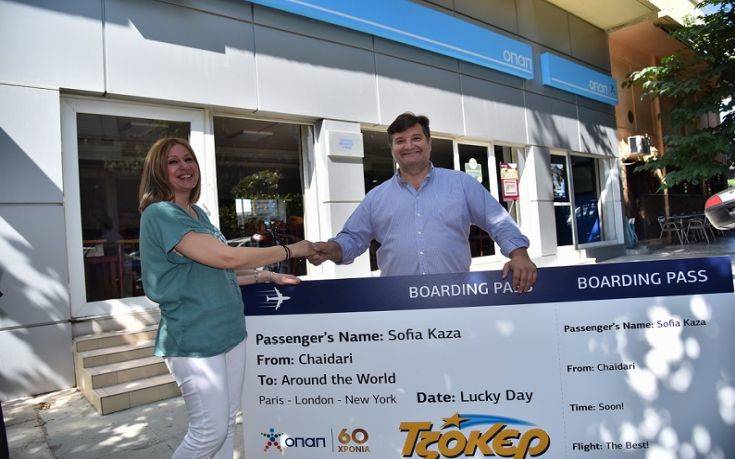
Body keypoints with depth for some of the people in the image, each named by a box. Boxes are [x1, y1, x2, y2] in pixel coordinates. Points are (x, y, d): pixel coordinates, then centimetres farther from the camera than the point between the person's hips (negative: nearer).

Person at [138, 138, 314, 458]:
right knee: (210, 431, 0)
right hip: (194, 340, -8)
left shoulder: (198, 213, 13)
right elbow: (227, 257, -22)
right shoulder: (159, 214, -14)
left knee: (228, 424, 15)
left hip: (230, 332, 8)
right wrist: (291, 250, -13)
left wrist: (267, 276, 11)